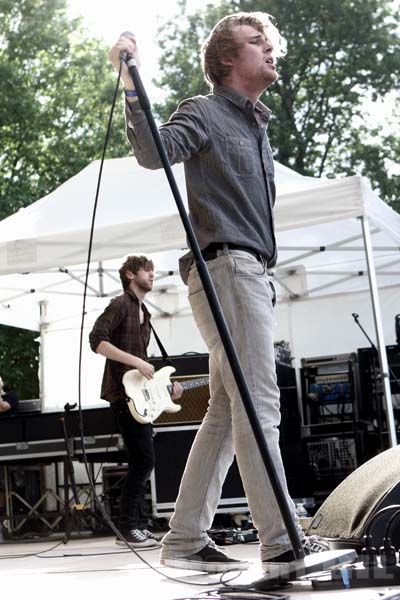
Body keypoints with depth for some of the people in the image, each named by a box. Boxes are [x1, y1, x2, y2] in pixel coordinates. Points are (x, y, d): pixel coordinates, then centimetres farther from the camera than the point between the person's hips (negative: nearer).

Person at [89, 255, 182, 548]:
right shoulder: (121, 305, -5)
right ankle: (129, 528, -8)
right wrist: (138, 362, -20)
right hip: (123, 392, -10)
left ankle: (139, 526, 15)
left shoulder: (143, 312, 22)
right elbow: (97, 340, -18)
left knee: (142, 461, 10)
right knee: (144, 460, -13)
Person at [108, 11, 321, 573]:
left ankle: (185, 540, 7)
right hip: (224, 268, -9)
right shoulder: (205, 112, 1)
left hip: (253, 275, 9)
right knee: (258, 403, -15)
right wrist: (131, 85, -28)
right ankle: (282, 541, -16)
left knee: (227, 412, 4)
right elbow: (154, 152, -18)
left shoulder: (258, 126, 26)